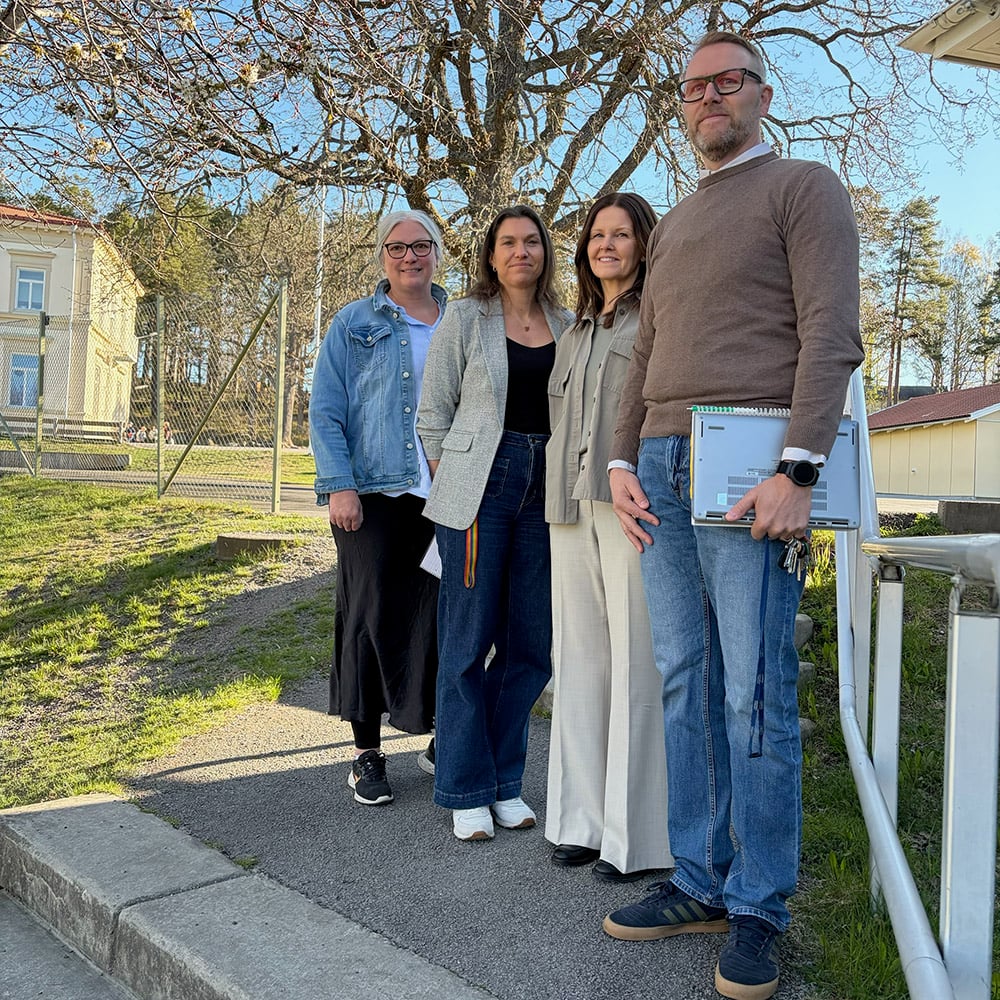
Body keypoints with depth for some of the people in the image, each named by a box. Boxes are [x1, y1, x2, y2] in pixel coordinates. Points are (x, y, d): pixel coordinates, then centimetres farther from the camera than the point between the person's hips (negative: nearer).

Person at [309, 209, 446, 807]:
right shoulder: (355, 325, 8)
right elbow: (325, 411, 3)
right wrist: (339, 486, -9)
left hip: (444, 496, 2)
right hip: (372, 494, -1)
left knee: (438, 615, 3)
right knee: (371, 616, 0)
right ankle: (367, 753, 12)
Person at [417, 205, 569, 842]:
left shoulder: (566, 326, 13)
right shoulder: (466, 318, 3)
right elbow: (433, 412, 3)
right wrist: (447, 484, -1)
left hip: (545, 491, 4)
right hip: (479, 487, -3)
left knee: (531, 645, 7)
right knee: (469, 641, 1)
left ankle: (505, 782, 23)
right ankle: (466, 791, 14)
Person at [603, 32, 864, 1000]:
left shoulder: (804, 187, 7)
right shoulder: (670, 225, 26)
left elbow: (831, 335, -6)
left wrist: (797, 472, -18)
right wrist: (622, 463, 8)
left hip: (748, 473, -6)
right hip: (663, 469, 6)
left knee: (755, 694, -4)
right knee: (684, 686, 7)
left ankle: (759, 909, 9)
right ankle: (699, 884, 18)